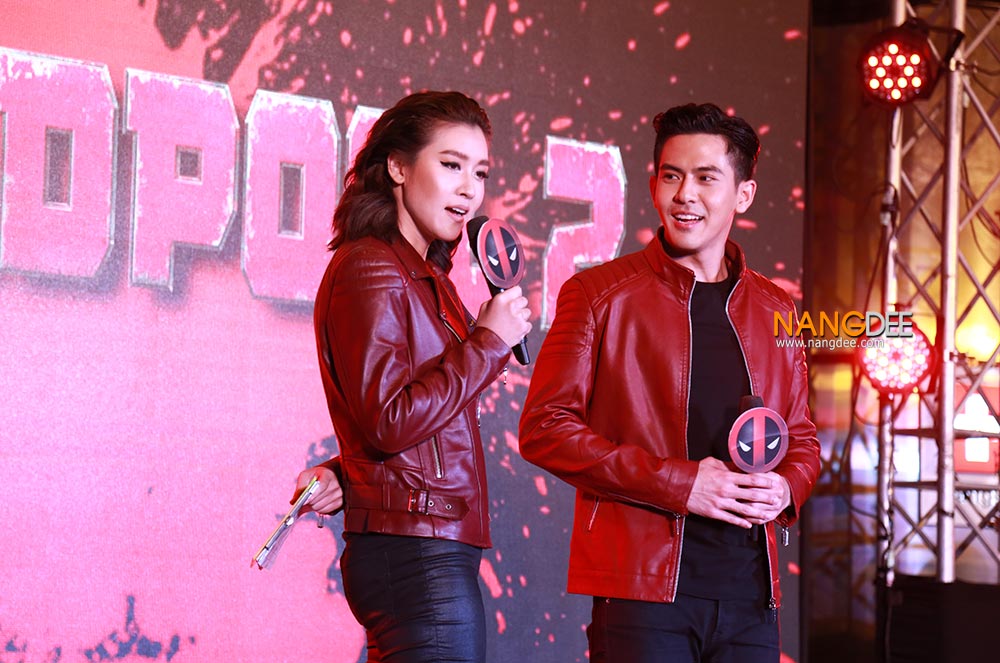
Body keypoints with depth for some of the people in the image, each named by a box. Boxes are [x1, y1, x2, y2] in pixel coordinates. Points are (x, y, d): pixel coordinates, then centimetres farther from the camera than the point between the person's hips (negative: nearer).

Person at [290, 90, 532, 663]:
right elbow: (389, 422, -17)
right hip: (418, 556, -9)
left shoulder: (427, 279, 20)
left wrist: (343, 475, 2)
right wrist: (488, 342, -10)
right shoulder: (370, 268, -8)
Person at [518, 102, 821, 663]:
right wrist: (677, 483, -12)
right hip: (641, 587, -4)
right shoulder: (599, 295, 1)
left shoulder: (775, 311, 16)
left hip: (750, 594, 4)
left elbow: (803, 440, 23)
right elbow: (545, 428, -5)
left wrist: (785, 489, -1)